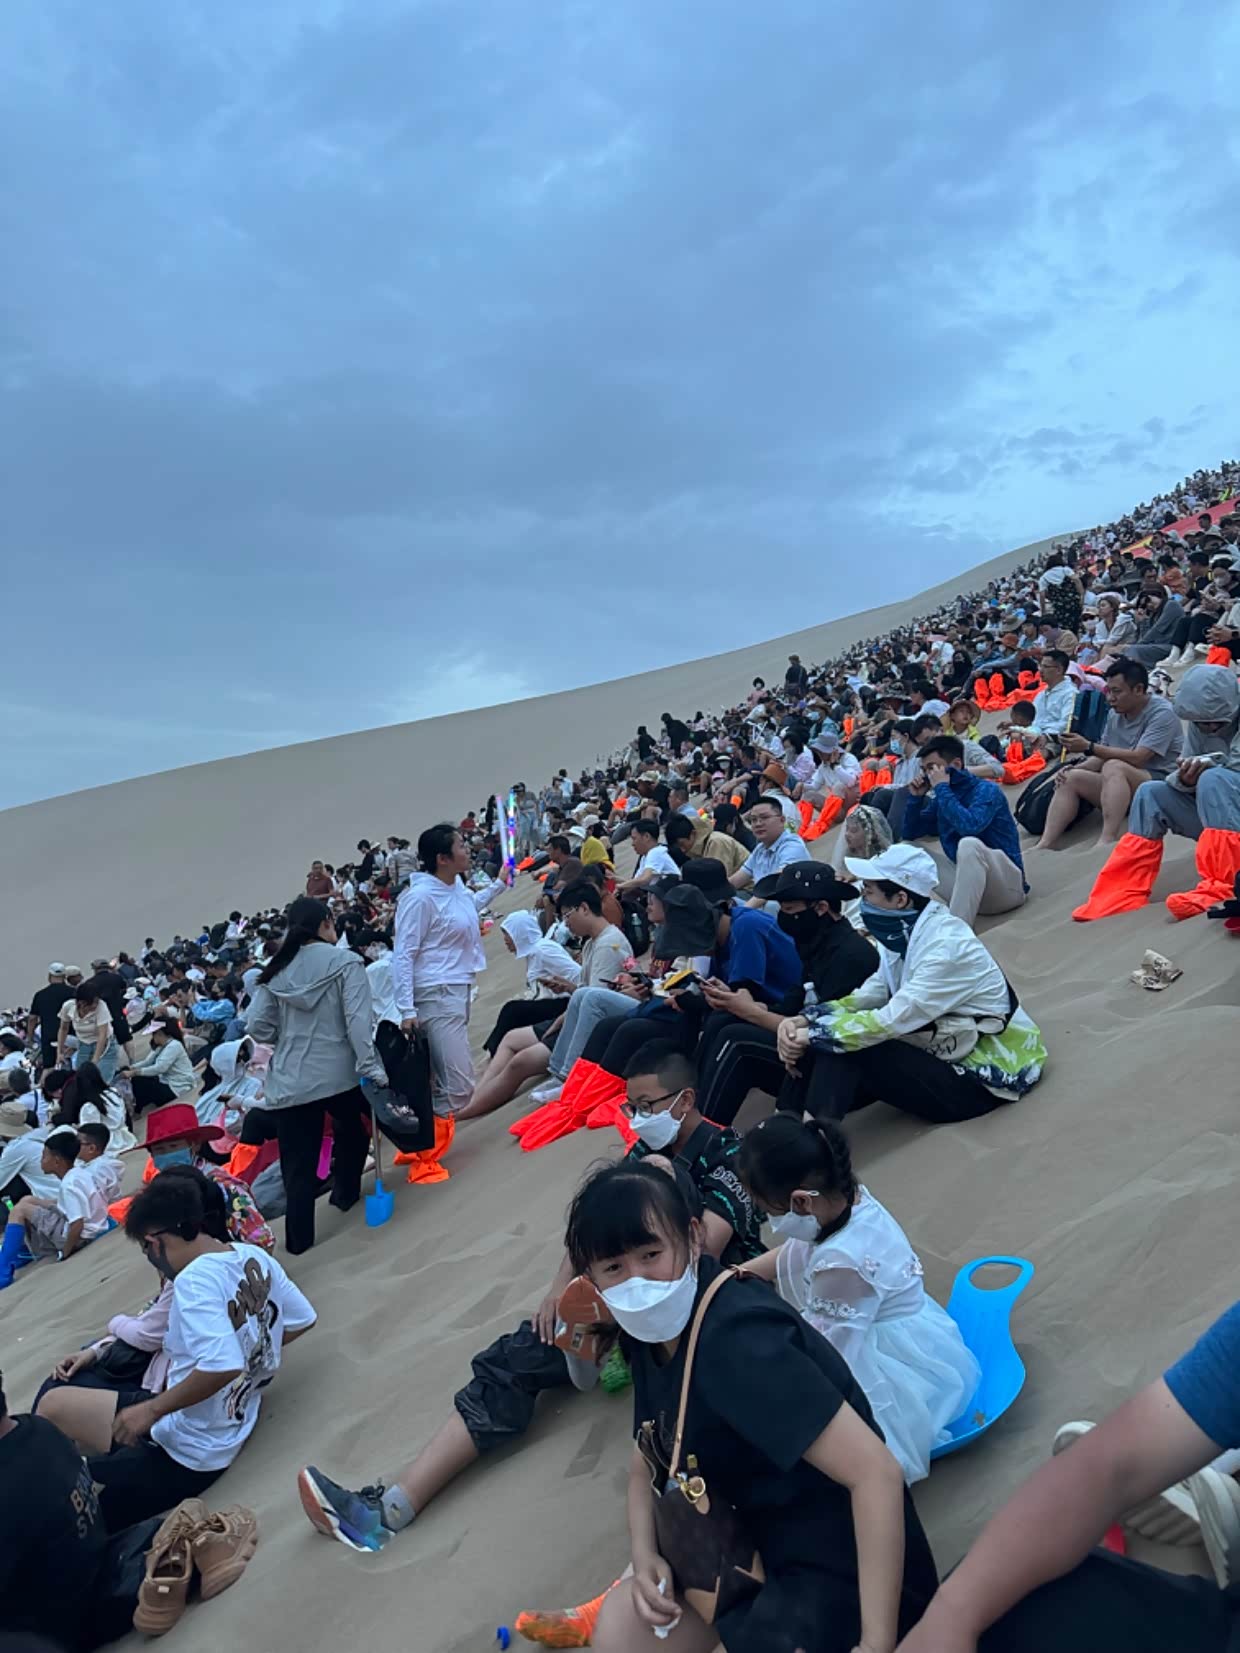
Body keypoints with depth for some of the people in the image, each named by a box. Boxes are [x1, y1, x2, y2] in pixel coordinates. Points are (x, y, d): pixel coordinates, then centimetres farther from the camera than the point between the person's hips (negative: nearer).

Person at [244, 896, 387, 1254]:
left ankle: (299, 1238, 10)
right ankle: (345, 1193, 39)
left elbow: (257, 1027, 2)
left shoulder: (276, 970, 5)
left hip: (289, 1082, 2)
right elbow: (357, 1021, -14)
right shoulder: (344, 961, -5)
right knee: (352, 1127, 28)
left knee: (298, 1165, 6)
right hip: (337, 1073, -2)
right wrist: (372, 1069, -16)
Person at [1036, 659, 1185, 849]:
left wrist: (1089, 747, -19)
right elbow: (1102, 757, 13)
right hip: (1121, 785, 7)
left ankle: (1108, 841, -45)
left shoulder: (1162, 713, -11)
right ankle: (1046, 844, -24)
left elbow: (1137, 758, -21)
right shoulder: (1115, 714, 11)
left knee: (1114, 767, -33)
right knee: (1071, 778, -9)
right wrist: (1074, 768, -7)